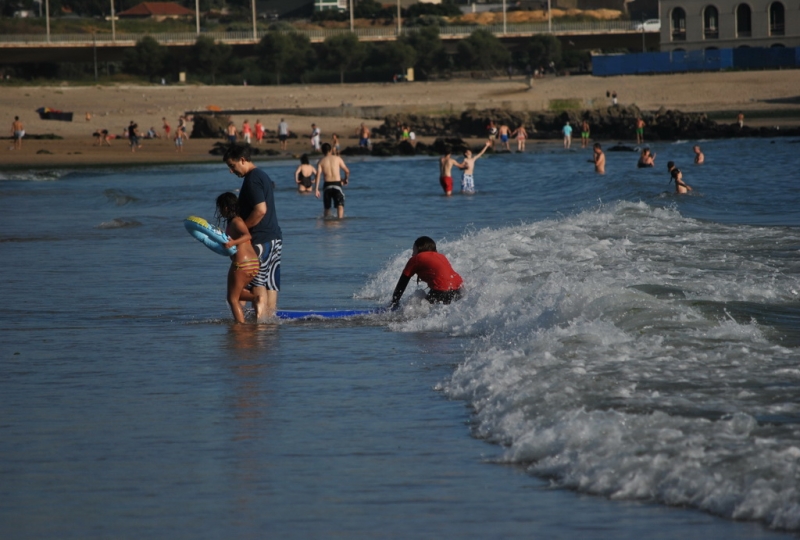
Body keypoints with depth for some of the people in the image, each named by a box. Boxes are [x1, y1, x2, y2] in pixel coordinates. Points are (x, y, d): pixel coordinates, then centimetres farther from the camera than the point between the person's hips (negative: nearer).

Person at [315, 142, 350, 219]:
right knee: (340, 205, -11)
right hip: (337, 184, -2)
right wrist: (346, 179, 27)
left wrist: (317, 189, -11)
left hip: (327, 185, 2)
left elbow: (318, 175, -7)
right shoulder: (337, 159, 6)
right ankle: (340, 218, -32)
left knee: (327, 207, 18)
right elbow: (347, 171, 6)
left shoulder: (321, 161, 5)